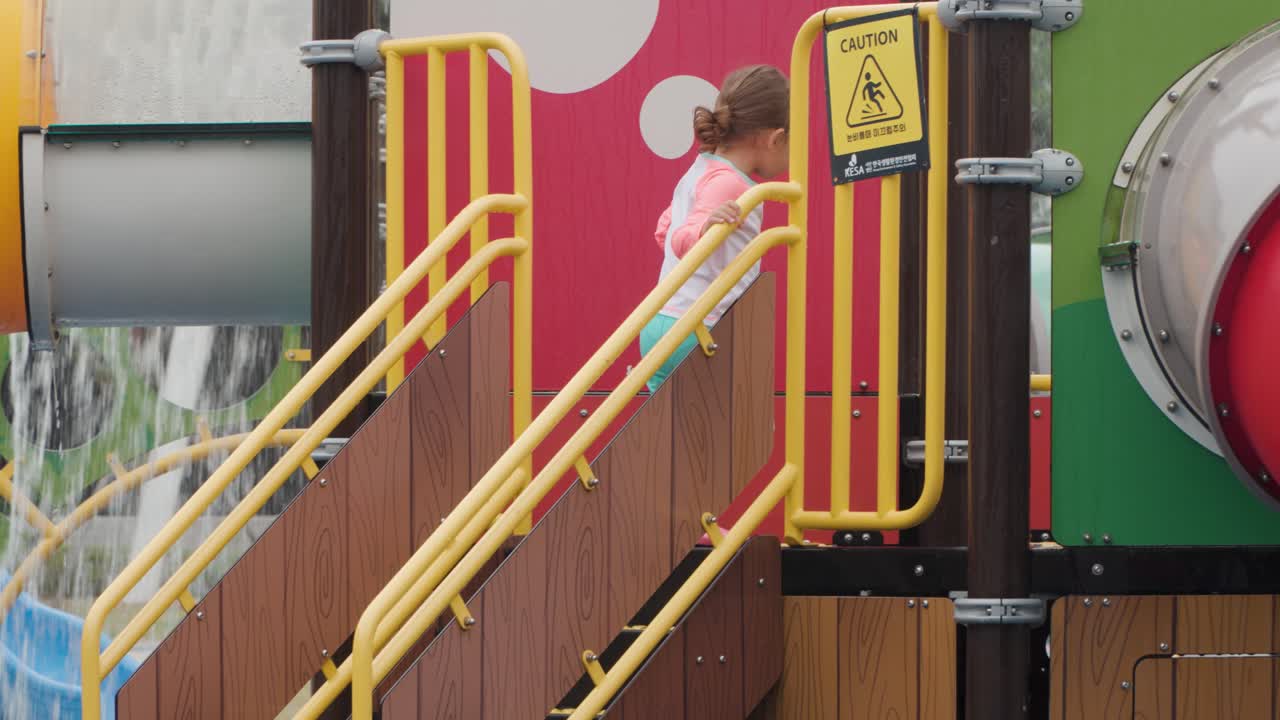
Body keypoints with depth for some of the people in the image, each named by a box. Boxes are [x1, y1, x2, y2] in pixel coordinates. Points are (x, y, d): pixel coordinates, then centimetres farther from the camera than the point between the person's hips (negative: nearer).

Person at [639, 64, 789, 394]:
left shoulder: (701, 171, 15)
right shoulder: (728, 182, -15)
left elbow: (665, 230, 27)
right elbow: (682, 240, -27)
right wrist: (707, 225, -47)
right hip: (697, 335, -10)